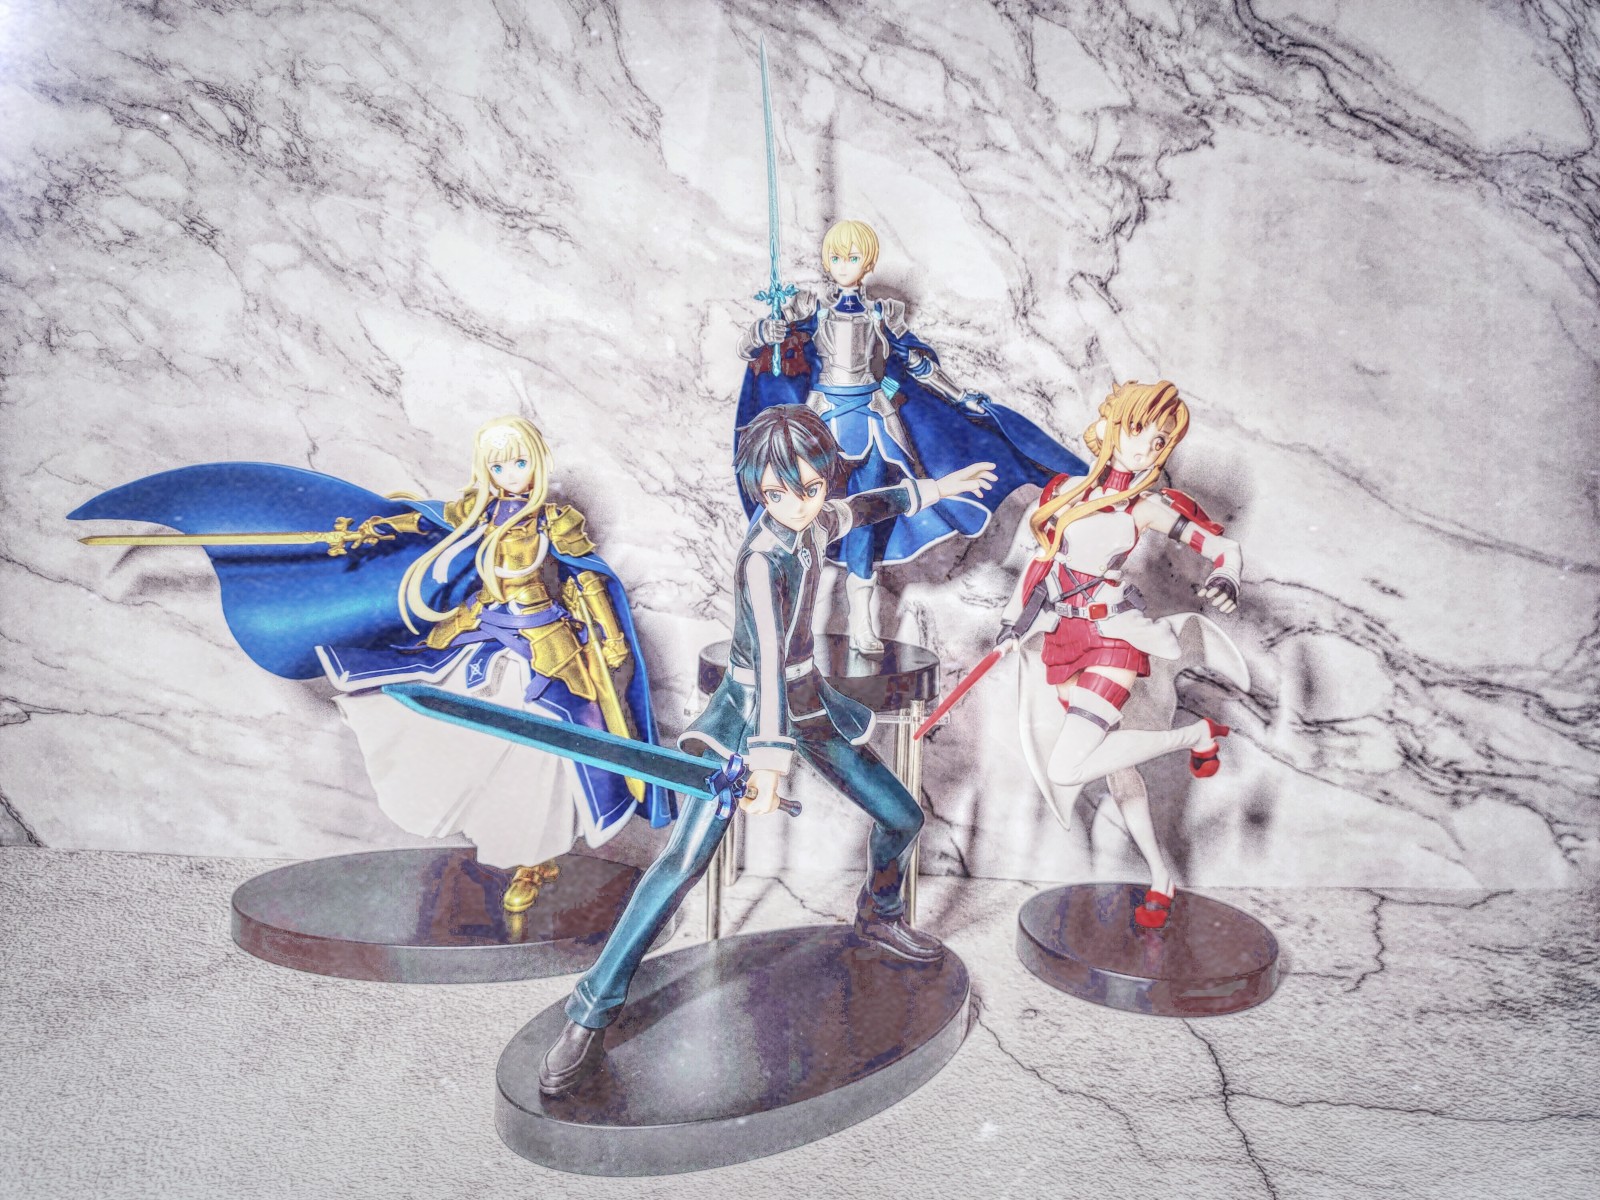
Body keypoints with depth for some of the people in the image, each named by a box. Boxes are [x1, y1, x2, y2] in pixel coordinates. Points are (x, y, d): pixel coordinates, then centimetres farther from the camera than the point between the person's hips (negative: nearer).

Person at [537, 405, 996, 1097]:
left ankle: (878, 917, 44)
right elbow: (768, 658, -40)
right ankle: (593, 1010, -9)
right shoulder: (762, 557, -25)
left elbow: (862, 508, 23)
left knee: (903, 818, 12)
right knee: (684, 861, -17)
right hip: (750, 713, -8)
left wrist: (933, 489, 33)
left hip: (810, 706, 8)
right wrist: (769, 761, -51)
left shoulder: (815, 525, -3)